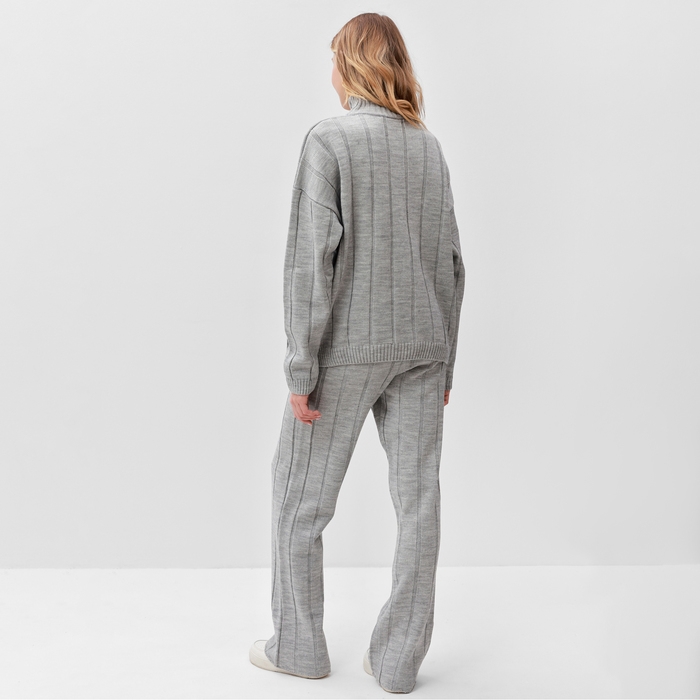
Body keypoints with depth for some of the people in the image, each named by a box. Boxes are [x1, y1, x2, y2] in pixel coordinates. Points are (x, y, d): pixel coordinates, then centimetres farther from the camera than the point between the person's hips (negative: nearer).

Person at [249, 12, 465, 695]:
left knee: (301, 497, 10)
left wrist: (301, 369, -12)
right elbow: (450, 261, 10)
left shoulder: (329, 137, -7)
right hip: (422, 347, 5)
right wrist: (443, 360, 16)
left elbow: (311, 258, -14)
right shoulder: (429, 145, 9)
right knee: (418, 499, 7)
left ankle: (298, 645, 21)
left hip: (347, 348, -5)